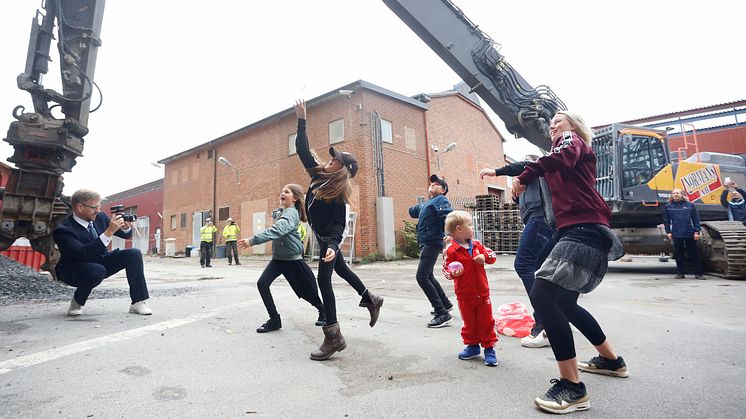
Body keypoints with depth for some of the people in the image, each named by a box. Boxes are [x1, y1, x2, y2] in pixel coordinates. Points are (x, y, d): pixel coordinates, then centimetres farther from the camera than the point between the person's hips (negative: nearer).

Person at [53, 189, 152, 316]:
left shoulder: (100, 217, -6)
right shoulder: (63, 230, -23)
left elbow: (126, 235, 5)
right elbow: (82, 253, -37)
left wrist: (126, 228, -21)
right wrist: (109, 232, -42)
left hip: (101, 261, 6)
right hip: (74, 271, -6)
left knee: (134, 254, -17)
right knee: (97, 271, -39)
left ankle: (138, 303, -14)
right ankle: (77, 303, -6)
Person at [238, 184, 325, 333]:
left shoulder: (292, 213, -20)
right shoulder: (280, 212, 7)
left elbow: (276, 230, -35)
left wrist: (253, 240, -44)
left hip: (293, 259, -7)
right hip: (278, 258, 7)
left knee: (306, 291, 6)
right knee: (262, 284, -10)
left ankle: (323, 311, 34)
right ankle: (274, 320, 2)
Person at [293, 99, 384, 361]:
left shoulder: (338, 192, -23)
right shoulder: (319, 175, -3)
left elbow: (338, 225, -25)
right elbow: (303, 151, 0)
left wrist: (333, 246, -42)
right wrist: (301, 120, -3)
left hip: (329, 239, -9)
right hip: (323, 237, 9)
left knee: (324, 280, -11)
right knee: (341, 270, 22)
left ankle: (333, 337, -5)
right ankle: (370, 300, 42)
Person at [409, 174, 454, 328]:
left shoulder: (441, 200, -6)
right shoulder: (426, 204, 21)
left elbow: (448, 215, -25)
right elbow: (412, 211, 39)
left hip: (432, 243, -10)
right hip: (425, 243, 10)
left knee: (422, 276, -19)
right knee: (428, 276, 22)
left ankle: (443, 314, -17)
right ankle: (445, 304, 38)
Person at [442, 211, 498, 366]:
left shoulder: (476, 244, 3)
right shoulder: (450, 250, -14)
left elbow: (492, 254, 7)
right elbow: (446, 269, -10)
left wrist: (485, 256, -14)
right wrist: (453, 273, -31)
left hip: (482, 292, 4)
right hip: (464, 294, -3)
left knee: (486, 321, 9)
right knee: (469, 322, 13)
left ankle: (489, 348, 22)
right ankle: (472, 346, 31)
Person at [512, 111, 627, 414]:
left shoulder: (571, 140, 4)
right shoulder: (576, 152, 32)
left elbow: (562, 158, -20)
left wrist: (524, 177, -16)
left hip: (584, 229, -10)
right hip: (578, 231, 10)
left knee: (542, 295, -22)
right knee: (563, 303, 19)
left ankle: (572, 388, -17)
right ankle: (612, 360, 35)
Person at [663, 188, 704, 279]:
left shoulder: (690, 205, 2)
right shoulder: (668, 207, 4)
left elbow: (696, 219, 2)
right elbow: (666, 221, 8)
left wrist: (697, 231, -4)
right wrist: (668, 232, 2)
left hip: (690, 234, 0)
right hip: (676, 235, 0)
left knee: (694, 254, 5)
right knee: (679, 255, 7)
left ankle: (698, 273, 13)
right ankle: (680, 273, 15)